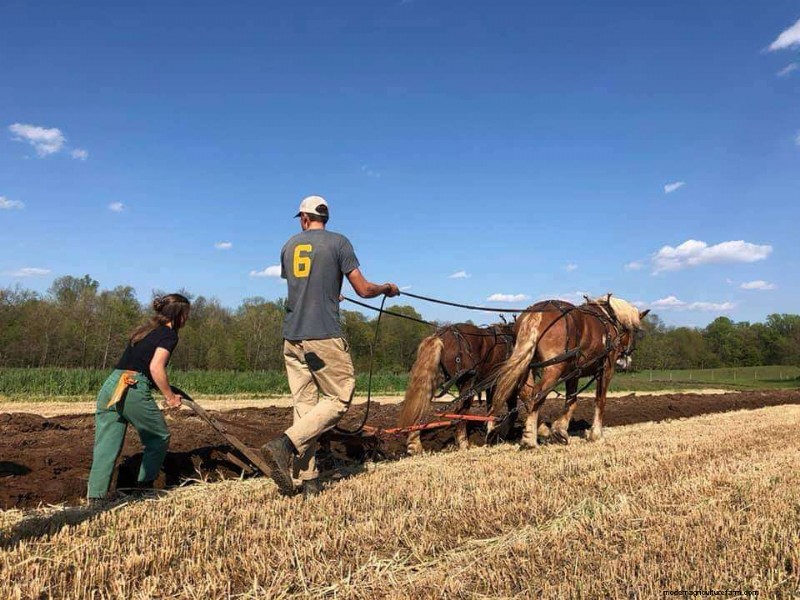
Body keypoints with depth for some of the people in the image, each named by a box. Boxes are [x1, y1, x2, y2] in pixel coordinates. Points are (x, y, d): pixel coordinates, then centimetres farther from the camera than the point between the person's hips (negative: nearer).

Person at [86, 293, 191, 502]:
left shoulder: (144, 330, 24)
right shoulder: (169, 334, -1)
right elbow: (156, 367, -14)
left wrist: (165, 392, 23)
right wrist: (170, 397, -3)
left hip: (110, 387, 7)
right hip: (134, 391, -7)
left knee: (106, 448, 6)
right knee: (159, 438, 13)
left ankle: (95, 498, 3)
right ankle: (144, 488, 16)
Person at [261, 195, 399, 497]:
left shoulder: (289, 245, 15)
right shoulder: (338, 242, 0)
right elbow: (363, 290, -2)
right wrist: (388, 288, 18)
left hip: (292, 337, 6)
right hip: (324, 337, -6)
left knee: (304, 405, 7)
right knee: (339, 398, 2)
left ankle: (307, 479, 6)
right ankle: (284, 444, -13)